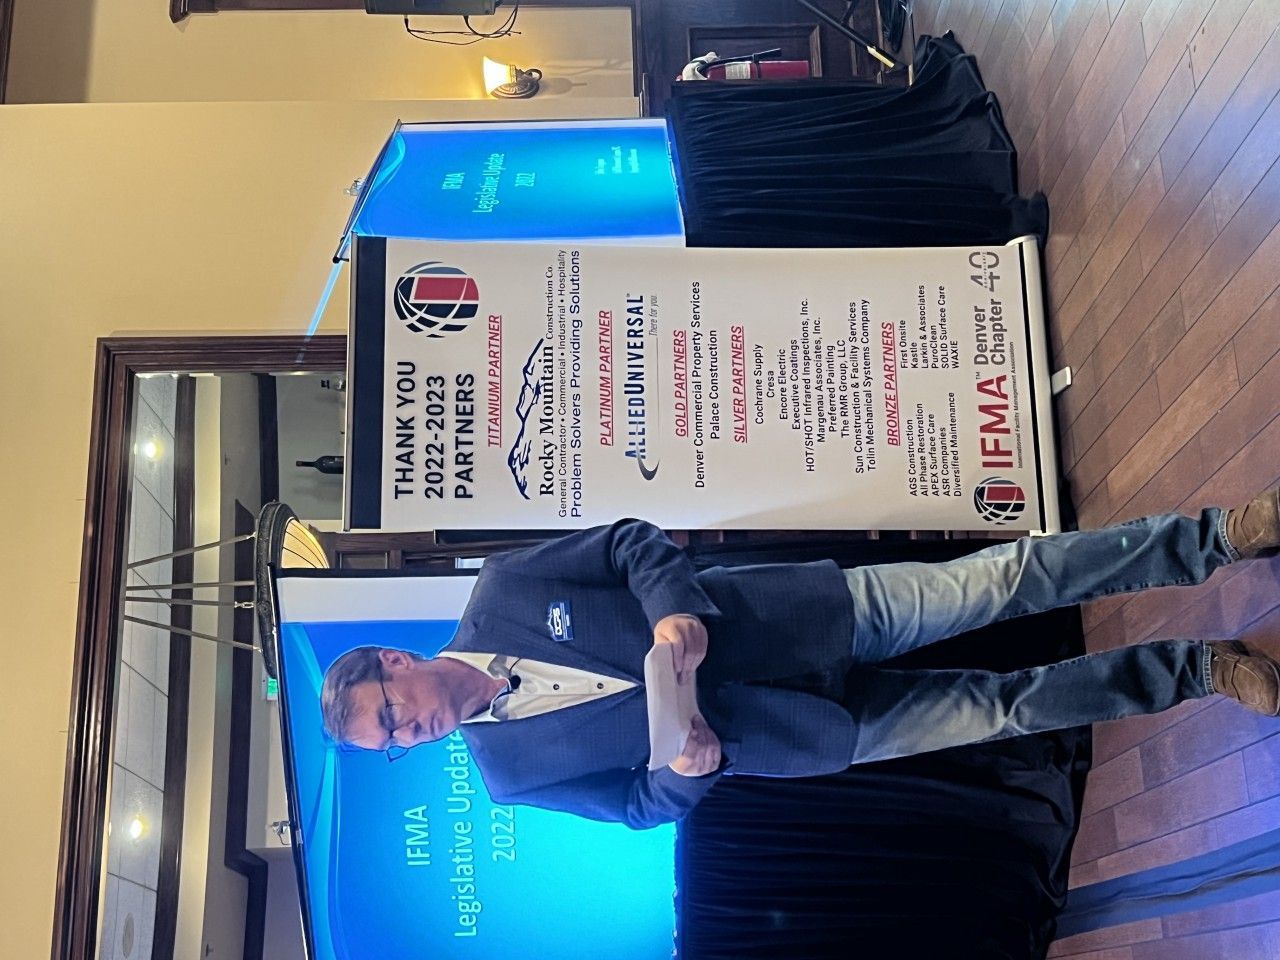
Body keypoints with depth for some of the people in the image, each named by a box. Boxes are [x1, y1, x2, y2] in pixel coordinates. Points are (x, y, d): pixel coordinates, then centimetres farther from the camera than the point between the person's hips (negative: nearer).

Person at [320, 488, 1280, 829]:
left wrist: (676, 609, -23)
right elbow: (643, 801, 3)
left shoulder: (498, 590, -6)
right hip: (799, 735, 0)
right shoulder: (510, 770, -4)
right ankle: (1195, 671, 14)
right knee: (1005, 706, -3)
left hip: (808, 610, 0)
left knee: (1006, 576, -6)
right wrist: (690, 766, -20)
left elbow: (630, 540, -4)